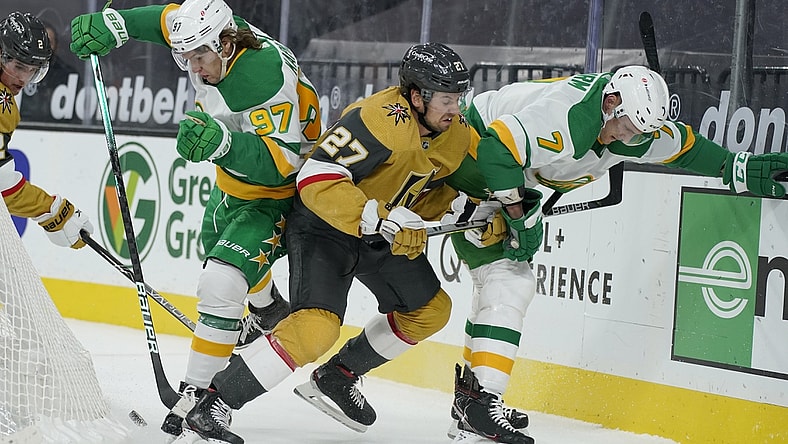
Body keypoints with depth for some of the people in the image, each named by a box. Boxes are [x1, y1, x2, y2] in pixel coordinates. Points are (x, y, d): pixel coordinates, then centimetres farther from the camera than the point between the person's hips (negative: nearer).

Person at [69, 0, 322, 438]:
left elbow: (279, 161, -41)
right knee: (218, 247, 34)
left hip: (277, 194, -10)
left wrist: (221, 141, -54)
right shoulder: (213, 42, -16)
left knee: (220, 284, -25)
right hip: (234, 181, 10)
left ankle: (201, 393, -17)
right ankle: (270, 311, 65)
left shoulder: (269, 77, -38)